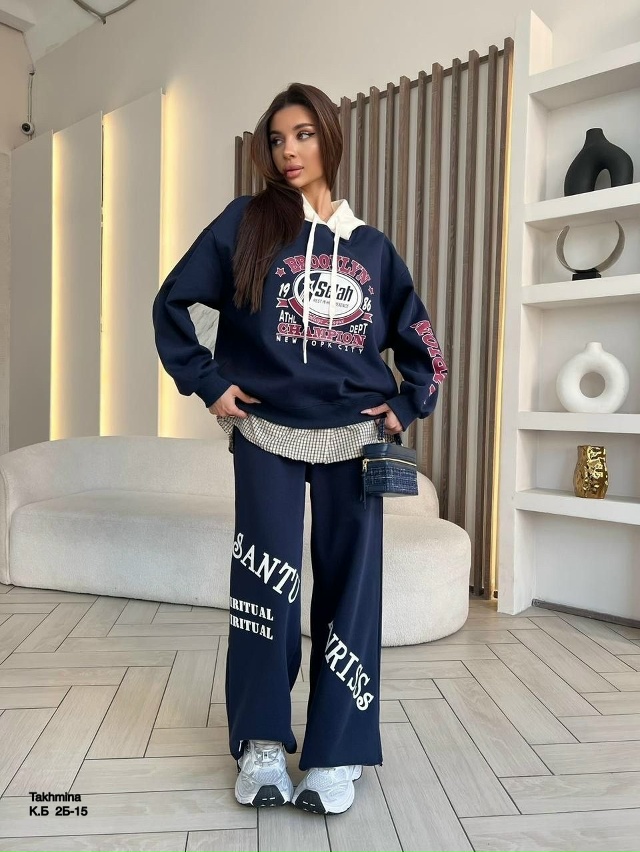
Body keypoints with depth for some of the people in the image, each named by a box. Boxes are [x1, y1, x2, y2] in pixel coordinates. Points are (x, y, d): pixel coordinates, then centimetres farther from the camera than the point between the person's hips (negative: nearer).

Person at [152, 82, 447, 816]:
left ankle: (336, 754, 18)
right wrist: (209, 383, -2)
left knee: (349, 590, 3)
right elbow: (172, 301, 4)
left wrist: (407, 407, 6)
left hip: (352, 441, 2)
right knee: (265, 591, 0)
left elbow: (417, 336, 18)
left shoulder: (370, 245, 11)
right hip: (266, 437, -2)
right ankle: (261, 746, 18)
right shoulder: (245, 222, 3)